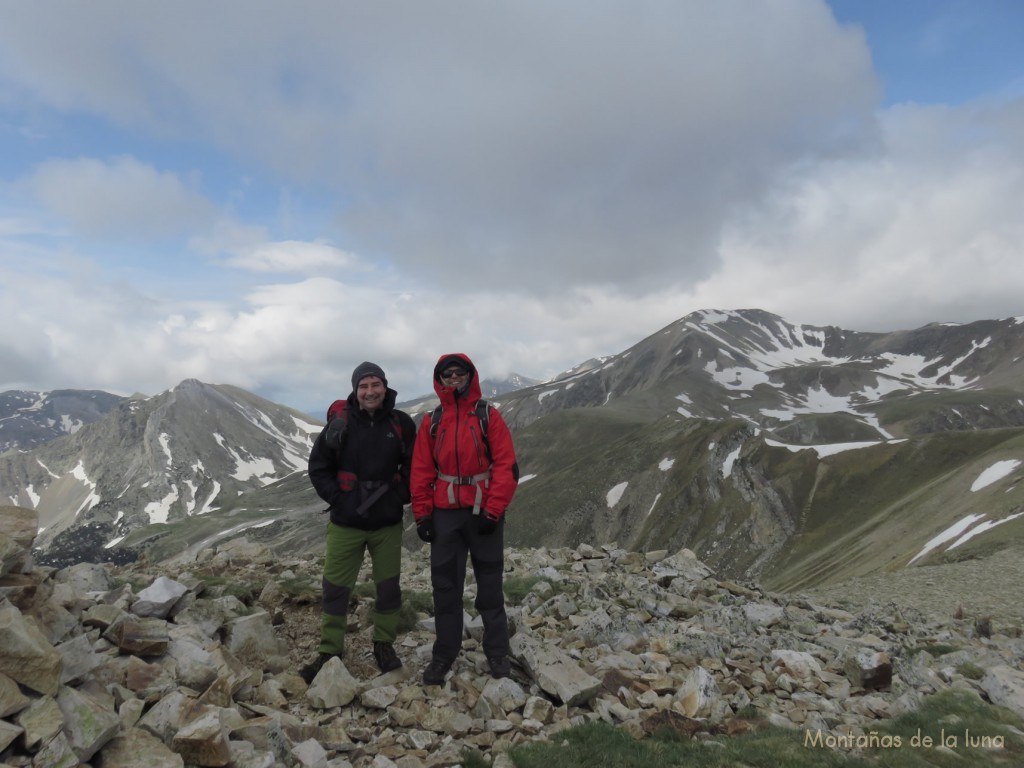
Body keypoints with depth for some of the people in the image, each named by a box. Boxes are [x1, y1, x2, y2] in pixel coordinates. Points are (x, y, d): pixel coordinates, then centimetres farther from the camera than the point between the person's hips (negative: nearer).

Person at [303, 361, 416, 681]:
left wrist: (401, 496, -2)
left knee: (388, 587, 10)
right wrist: (336, 498, -6)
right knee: (335, 588, 5)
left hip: (388, 524, 1)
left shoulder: (401, 423, -5)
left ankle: (384, 645, 28)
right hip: (346, 523, -1)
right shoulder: (340, 424, -7)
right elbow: (318, 466, 2)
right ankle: (329, 652, 19)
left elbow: (415, 466, 6)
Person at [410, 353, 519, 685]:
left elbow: (506, 465, -7)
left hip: (484, 513, -2)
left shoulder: (489, 417, -2)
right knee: (445, 585, 7)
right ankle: (444, 654, 19)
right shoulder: (431, 422, 5)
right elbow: (422, 471, 4)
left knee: (490, 583, 8)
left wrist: (493, 511, -13)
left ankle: (497, 651, 21)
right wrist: (422, 515, -2)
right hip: (445, 514, 2)